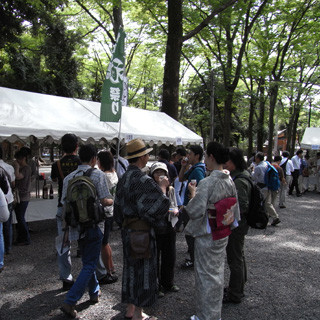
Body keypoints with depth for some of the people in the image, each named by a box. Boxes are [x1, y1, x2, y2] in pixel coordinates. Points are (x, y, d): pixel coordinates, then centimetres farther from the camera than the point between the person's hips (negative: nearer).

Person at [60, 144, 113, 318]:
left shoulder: (69, 177, 2)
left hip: (76, 225, 6)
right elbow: (104, 201, -16)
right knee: (89, 266, 3)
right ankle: (70, 302, -2)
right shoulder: (98, 174, -12)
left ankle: (94, 292, 37)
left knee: (86, 262, 22)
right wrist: (113, 201, 5)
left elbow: (64, 203, 5)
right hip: (91, 224, -6)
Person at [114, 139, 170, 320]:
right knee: (143, 270, 5)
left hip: (128, 230, 9)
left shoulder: (124, 178, 7)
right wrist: (163, 187, -9)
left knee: (131, 267, 18)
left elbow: (119, 206, 14)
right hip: (142, 232, -9)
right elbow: (160, 204, -23)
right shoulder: (142, 180, -21)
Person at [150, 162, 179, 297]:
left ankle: (168, 283, 36)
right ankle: (156, 286, 25)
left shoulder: (171, 189, 5)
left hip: (169, 227, 5)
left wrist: (175, 211, -9)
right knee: (155, 258, 6)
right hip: (154, 228, -5)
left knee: (170, 257, 16)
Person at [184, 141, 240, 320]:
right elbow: (235, 207, 9)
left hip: (207, 236, -8)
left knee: (206, 274, 8)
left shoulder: (207, 183, -25)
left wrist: (193, 193, -10)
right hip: (223, 235, 8)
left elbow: (195, 211, -24)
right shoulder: (230, 181, -1)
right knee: (218, 271, 21)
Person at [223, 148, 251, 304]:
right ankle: (239, 288, 39)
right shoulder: (238, 177, 8)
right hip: (238, 224, 11)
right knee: (239, 256, 22)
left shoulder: (239, 181, -24)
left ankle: (234, 294, 18)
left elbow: (242, 206, -26)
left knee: (234, 258, 3)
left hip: (236, 225, -11)